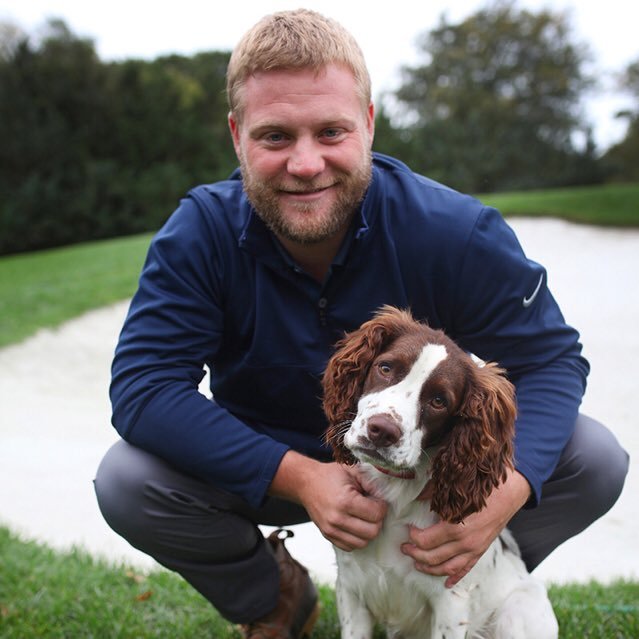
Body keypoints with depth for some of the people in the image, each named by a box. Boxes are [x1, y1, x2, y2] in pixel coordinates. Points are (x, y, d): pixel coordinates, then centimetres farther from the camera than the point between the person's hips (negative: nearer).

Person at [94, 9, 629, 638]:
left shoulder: (455, 231, -23)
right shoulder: (199, 234, -22)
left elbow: (550, 358, -16)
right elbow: (142, 386, -26)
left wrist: (507, 490, -38)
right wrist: (298, 475, -38)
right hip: (266, 464, 0)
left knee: (593, 459, -20)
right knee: (127, 482, -27)